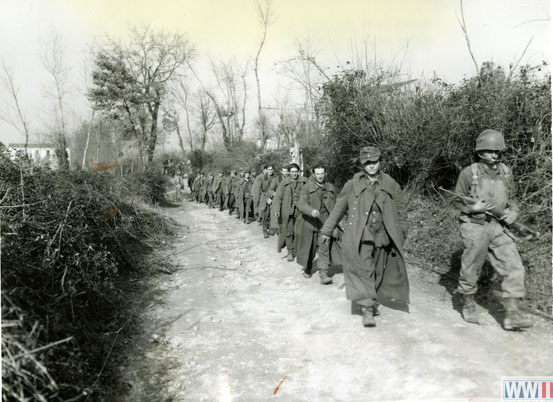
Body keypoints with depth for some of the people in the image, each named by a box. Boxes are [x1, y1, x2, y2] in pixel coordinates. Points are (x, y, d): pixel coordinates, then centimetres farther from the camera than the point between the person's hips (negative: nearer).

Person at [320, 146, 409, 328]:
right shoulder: (352, 185, 1)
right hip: (359, 237, -2)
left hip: (382, 237, 3)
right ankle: (367, 308, -7)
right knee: (363, 269, -13)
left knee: (378, 272, 11)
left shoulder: (391, 185, 7)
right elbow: (338, 208, 8)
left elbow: (400, 211, 14)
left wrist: (401, 233, 10)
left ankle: (372, 301, 31)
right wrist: (327, 230, 12)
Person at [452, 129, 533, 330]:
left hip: (498, 227, 4)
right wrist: (472, 208, -20)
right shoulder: (469, 173, -10)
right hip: (474, 227, -4)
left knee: (514, 268, -5)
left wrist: (514, 211, -2)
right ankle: (468, 306, 30)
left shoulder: (506, 172, 4)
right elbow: (457, 201, -2)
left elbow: (510, 198, 17)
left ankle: (512, 314, 3)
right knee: (471, 270, 8)